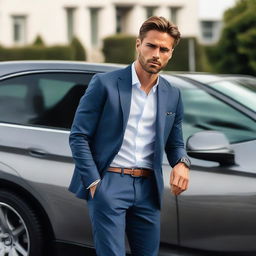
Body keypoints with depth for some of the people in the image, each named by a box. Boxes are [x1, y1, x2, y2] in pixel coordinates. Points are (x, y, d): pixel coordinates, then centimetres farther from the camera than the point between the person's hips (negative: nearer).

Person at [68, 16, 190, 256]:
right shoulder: (105, 83, -4)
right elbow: (78, 136, -3)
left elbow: (174, 143, 19)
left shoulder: (172, 95, 10)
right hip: (108, 184, -5)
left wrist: (182, 163, -4)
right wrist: (94, 182, -11)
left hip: (148, 189, 5)